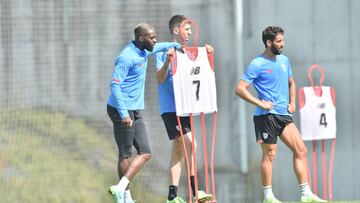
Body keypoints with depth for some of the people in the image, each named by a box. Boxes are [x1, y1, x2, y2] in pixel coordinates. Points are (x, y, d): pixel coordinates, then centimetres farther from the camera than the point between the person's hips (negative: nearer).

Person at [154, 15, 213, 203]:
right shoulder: (163, 51, -6)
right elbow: (159, 79, -12)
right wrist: (167, 62, -28)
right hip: (170, 108, -8)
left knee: (178, 150, 7)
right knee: (191, 143, -17)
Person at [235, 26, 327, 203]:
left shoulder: (284, 60, 13)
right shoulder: (257, 64, -9)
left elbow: (291, 83, 29)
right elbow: (240, 89, -12)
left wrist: (292, 102, 13)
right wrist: (260, 103, -15)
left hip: (284, 115, 7)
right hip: (266, 115, -7)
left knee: (301, 150, 0)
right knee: (269, 154, -3)